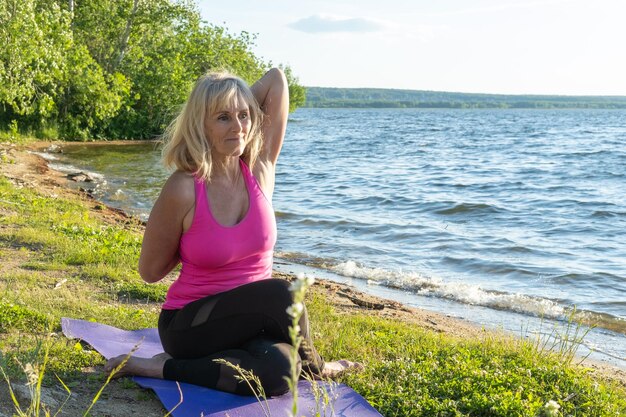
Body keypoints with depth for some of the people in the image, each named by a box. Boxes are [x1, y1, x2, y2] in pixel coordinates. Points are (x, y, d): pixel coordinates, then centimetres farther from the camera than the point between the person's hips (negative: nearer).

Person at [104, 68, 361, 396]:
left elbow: (277, 80, -3)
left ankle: (164, 369, -4)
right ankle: (314, 367, -6)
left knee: (277, 372, -30)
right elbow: (150, 271, -4)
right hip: (190, 326, -5)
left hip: (251, 321, 5)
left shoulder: (260, 170, -4)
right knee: (278, 293, -35)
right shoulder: (183, 189, -16)